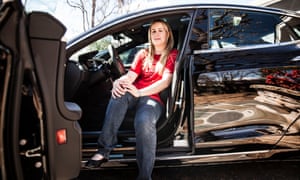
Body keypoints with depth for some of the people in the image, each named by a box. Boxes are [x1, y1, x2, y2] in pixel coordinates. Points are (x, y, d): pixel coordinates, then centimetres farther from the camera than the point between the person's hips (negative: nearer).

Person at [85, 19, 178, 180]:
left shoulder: (173, 55, 9)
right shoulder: (143, 54, 22)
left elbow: (165, 81, -6)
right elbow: (129, 77, 9)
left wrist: (139, 92, -22)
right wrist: (118, 82, -18)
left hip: (154, 98, -3)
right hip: (135, 95, 4)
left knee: (144, 121, -38)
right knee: (119, 94, -34)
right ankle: (104, 149, -34)